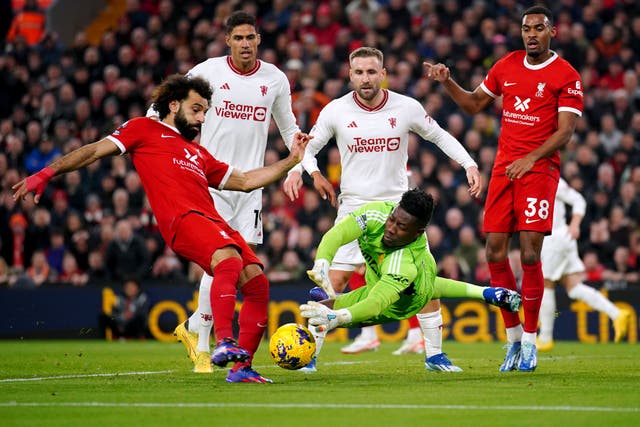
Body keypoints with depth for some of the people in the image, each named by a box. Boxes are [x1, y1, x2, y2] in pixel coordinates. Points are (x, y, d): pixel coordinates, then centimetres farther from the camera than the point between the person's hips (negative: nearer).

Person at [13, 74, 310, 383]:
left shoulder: (198, 154, 36)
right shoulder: (144, 130, 19)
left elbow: (245, 181, 38)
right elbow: (95, 151, 13)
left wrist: (292, 160, 33)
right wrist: (46, 174, 4)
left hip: (214, 221, 8)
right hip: (183, 219, -8)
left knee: (257, 283, -6)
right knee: (229, 259, -34)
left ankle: (241, 367, -1)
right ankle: (224, 343, -46)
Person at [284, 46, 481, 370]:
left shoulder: (406, 108, -5)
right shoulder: (336, 111, -6)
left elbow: (440, 136, 9)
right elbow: (309, 146, 5)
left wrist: (469, 165, -4)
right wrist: (308, 171, -17)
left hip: (398, 205, 1)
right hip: (353, 205, -1)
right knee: (335, 280, -10)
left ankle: (434, 354, 9)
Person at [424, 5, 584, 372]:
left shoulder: (567, 76, -4)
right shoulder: (507, 65, 13)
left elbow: (565, 131, -9)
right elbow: (474, 104, 24)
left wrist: (530, 159, -20)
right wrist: (447, 83, 9)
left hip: (539, 170, -5)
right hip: (504, 168, 5)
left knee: (530, 254, -11)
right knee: (495, 251, -1)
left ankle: (530, 342, 0)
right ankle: (514, 338, 11)